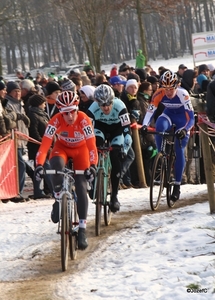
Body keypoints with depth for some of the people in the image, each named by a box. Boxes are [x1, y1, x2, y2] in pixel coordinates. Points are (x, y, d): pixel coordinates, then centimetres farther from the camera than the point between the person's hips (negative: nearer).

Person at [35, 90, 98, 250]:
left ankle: (82, 229, -4)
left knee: (81, 186, -11)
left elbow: (91, 144, -39)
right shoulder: (56, 120, -31)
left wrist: (92, 166, -53)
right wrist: (39, 165, -49)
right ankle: (58, 199, -12)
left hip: (80, 149, 0)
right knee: (56, 165, -35)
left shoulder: (84, 120, -33)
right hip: (62, 147, 0)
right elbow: (45, 143, -36)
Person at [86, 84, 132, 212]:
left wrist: (125, 149, -47)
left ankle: (114, 196, -2)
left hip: (116, 130, -1)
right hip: (100, 127, 1)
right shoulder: (93, 109, -32)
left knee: (116, 160, -13)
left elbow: (127, 130, -39)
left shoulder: (120, 107, -36)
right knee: (95, 145, -30)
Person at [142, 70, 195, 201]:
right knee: (160, 126, -34)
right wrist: (145, 125, -43)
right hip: (168, 114, 2)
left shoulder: (183, 94, -32)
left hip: (182, 118, -2)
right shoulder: (159, 94, -25)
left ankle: (177, 185, 2)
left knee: (179, 151, -8)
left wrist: (185, 129, -51)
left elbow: (191, 117, -34)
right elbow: (150, 111, -25)